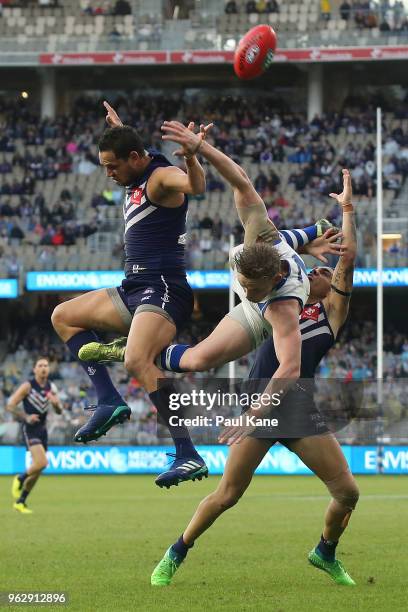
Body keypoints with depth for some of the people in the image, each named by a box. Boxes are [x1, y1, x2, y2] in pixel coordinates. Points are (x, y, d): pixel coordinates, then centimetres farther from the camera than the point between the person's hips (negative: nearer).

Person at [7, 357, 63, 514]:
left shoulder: (51, 387, 7)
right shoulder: (27, 386, -9)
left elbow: (59, 411, 11)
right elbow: (10, 405, -9)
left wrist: (56, 403, -12)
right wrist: (26, 417, -21)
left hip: (42, 429, 6)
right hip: (30, 429, -6)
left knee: (37, 469, 7)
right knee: (41, 463, -23)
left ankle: (20, 501, 21)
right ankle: (20, 479, 5)